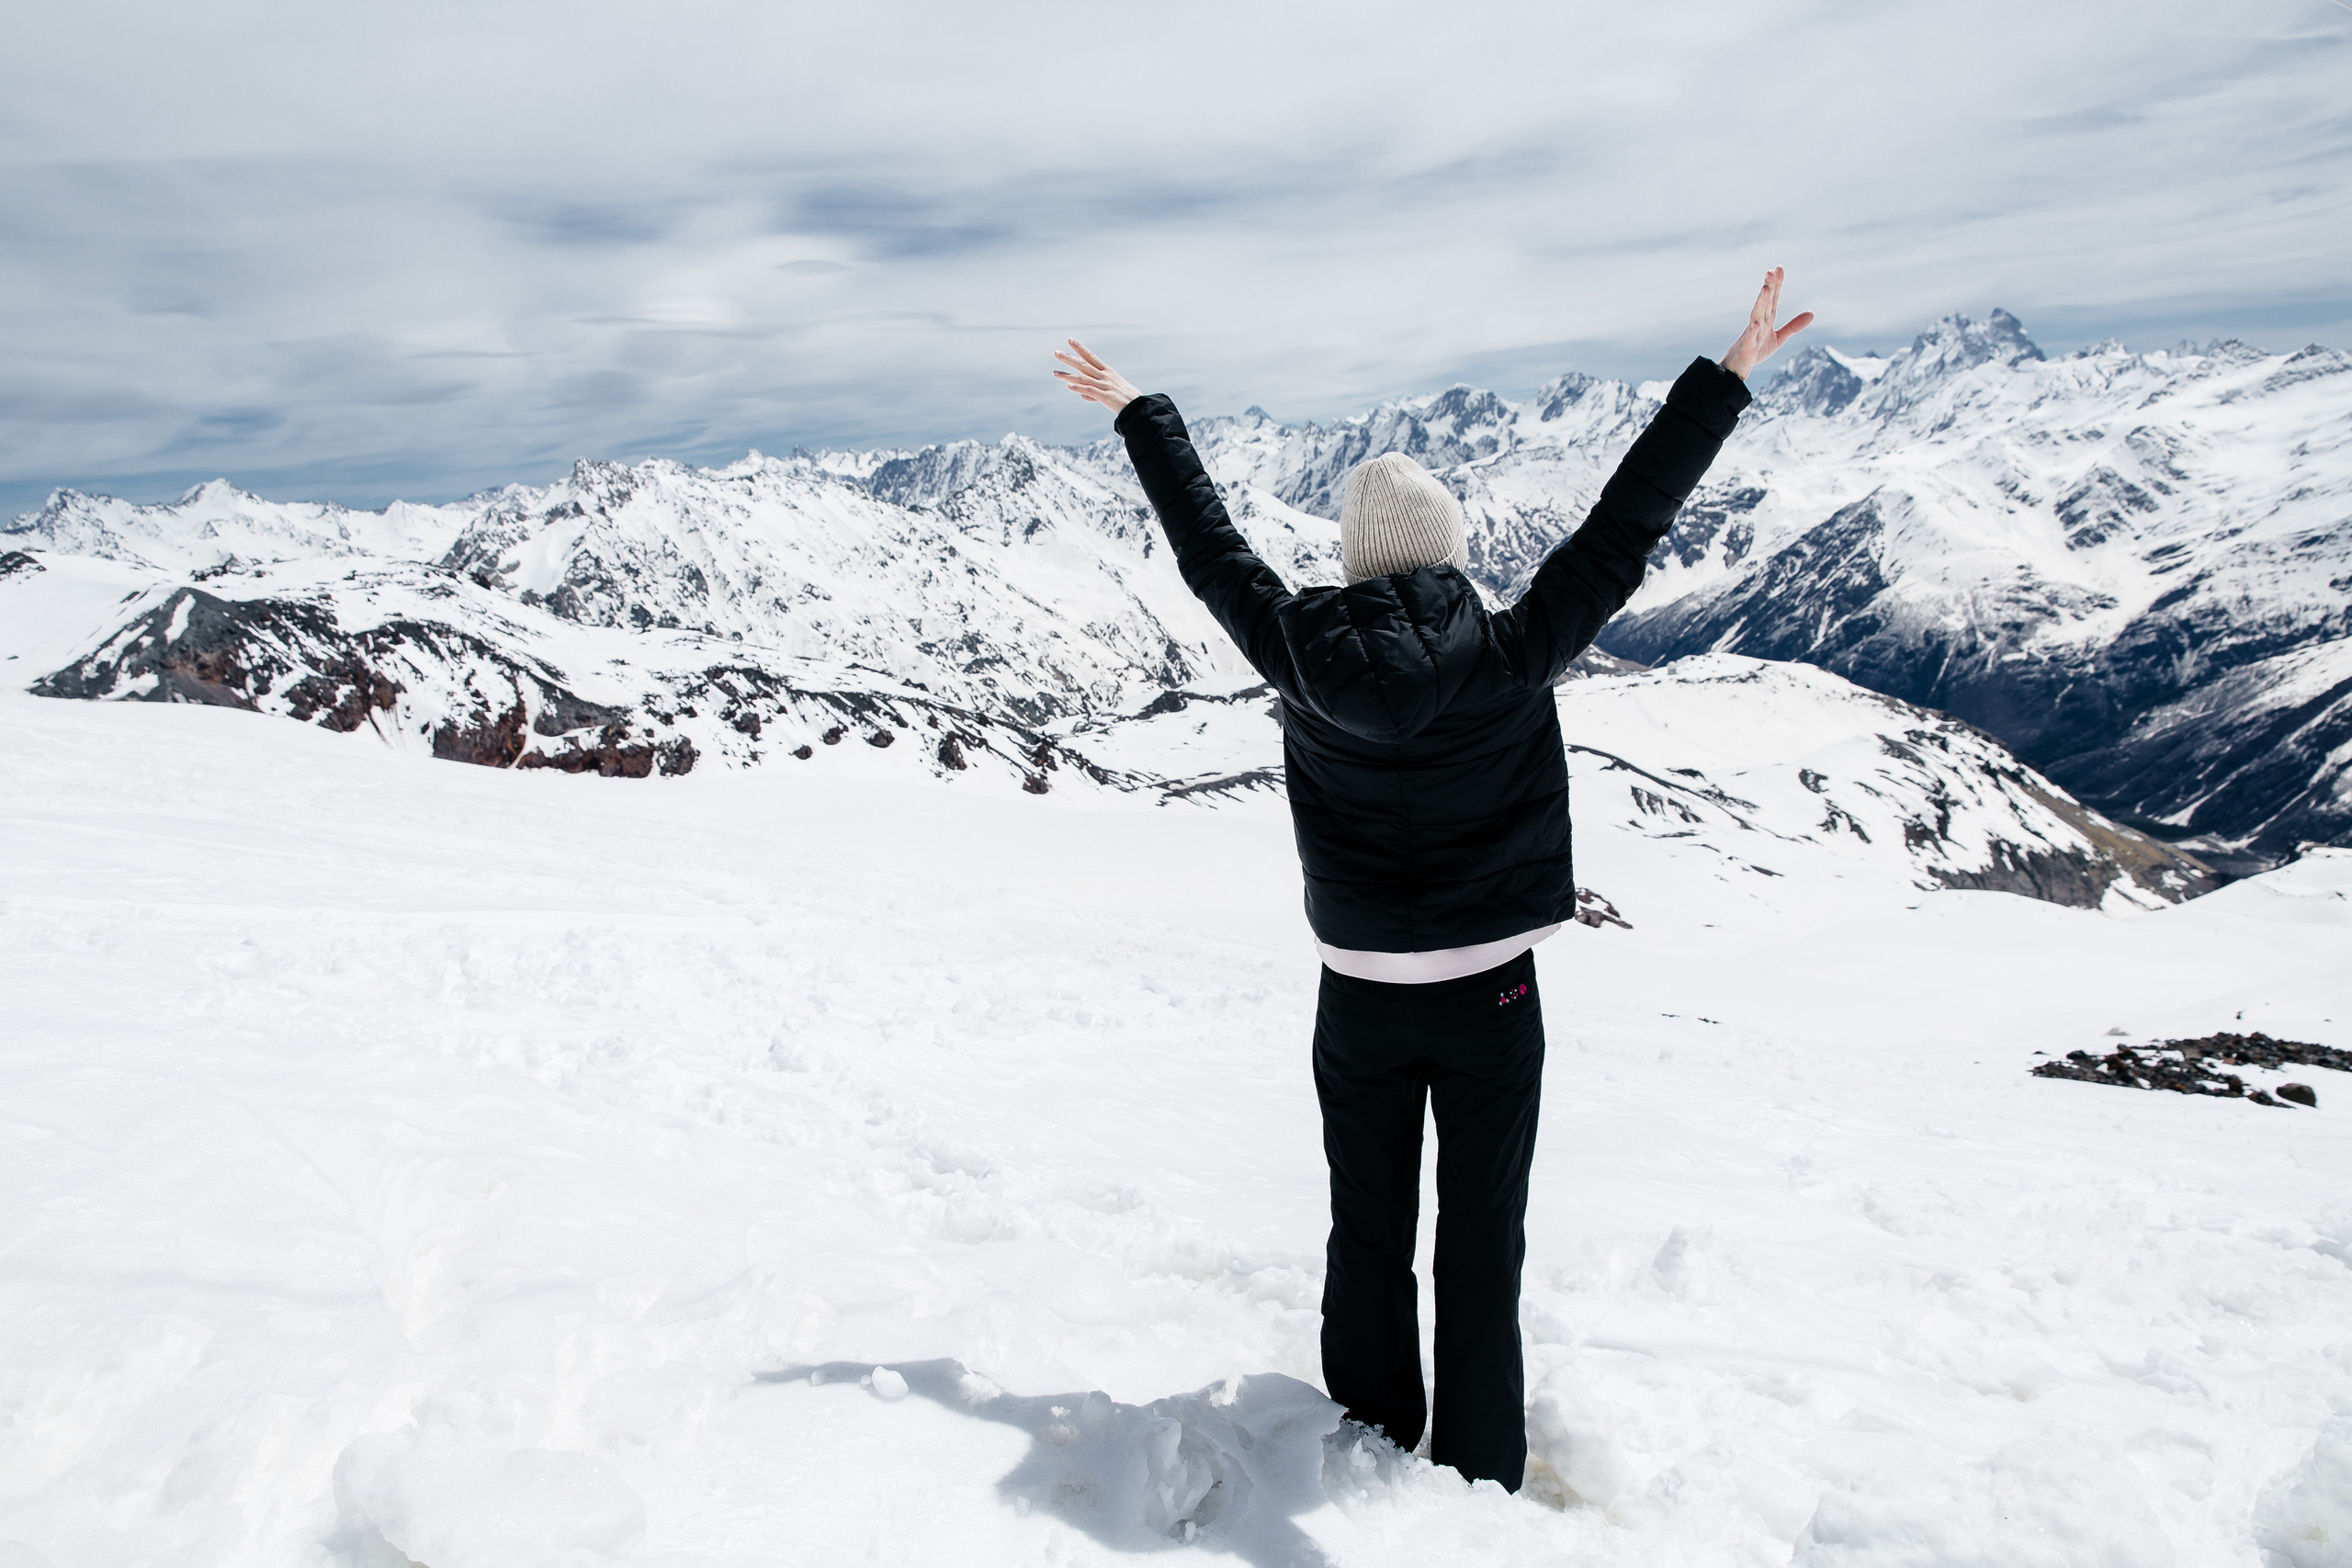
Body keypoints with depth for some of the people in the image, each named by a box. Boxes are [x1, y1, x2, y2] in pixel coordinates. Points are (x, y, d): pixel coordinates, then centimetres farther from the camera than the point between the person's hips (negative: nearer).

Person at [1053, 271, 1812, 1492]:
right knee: (1483, 1243, 11)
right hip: (1489, 993, -1)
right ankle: (1481, 1477, 22)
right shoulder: (1515, 657, -16)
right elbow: (1626, 526, -11)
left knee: (1367, 1231, 17)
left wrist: (1139, 415, 14)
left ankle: (1370, 1440, 33)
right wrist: (1726, 379, -4)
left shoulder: (1305, 655, -11)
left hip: (1358, 995, 2)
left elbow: (1207, 545, 1)